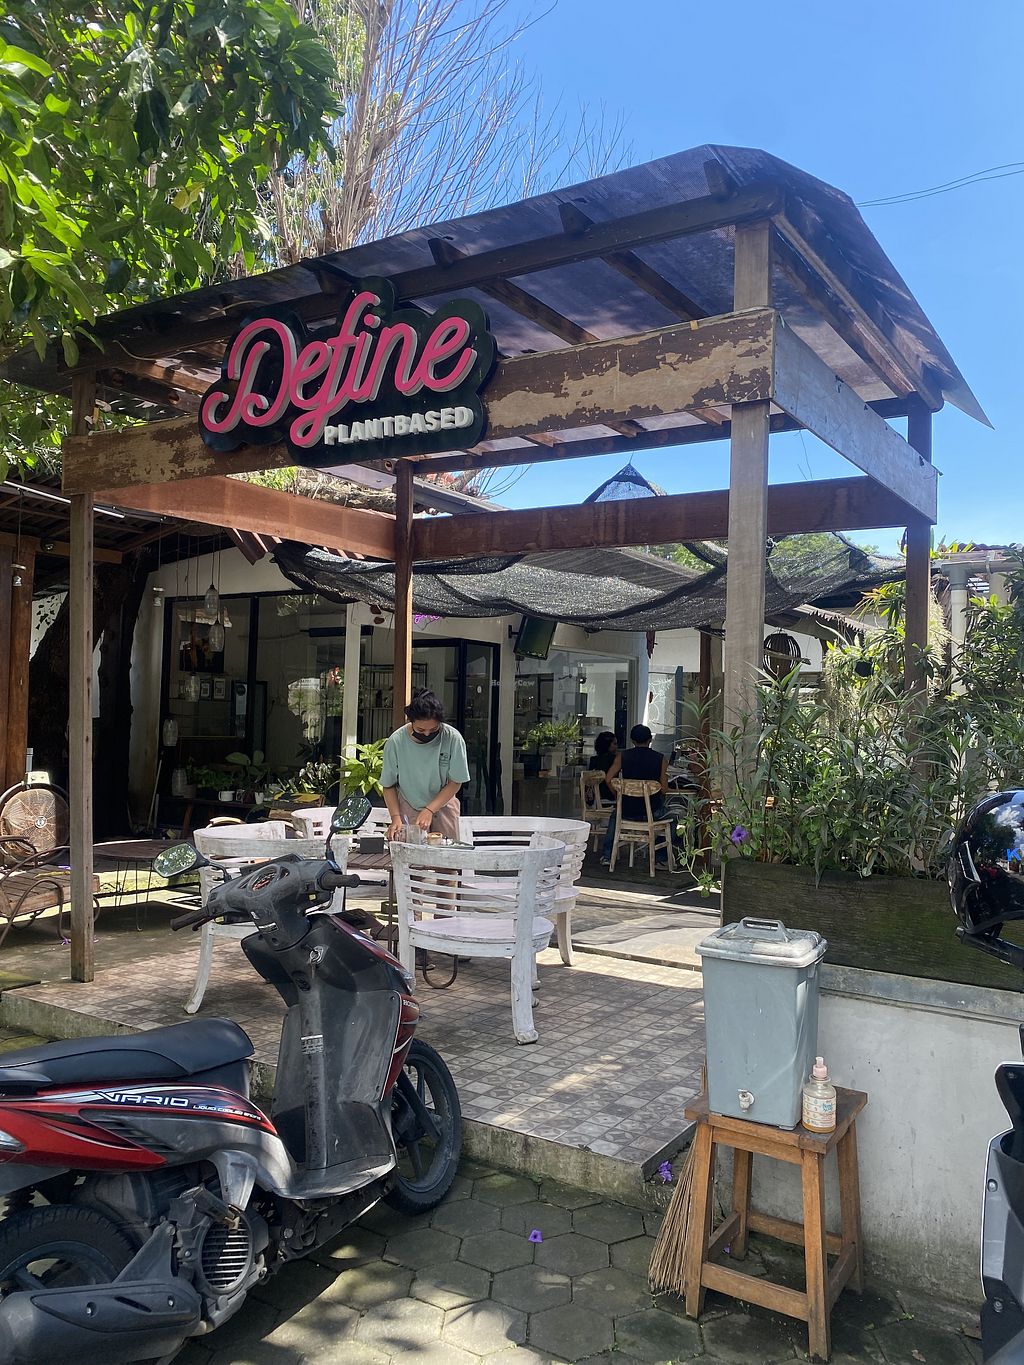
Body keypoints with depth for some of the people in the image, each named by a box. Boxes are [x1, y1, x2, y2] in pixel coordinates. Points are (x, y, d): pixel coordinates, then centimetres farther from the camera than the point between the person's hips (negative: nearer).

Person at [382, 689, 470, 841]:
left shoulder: (453, 738, -18)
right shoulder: (395, 742, -16)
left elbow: (455, 782, -11)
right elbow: (389, 785, -5)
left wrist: (429, 810, -19)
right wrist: (396, 817, -19)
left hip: (443, 805, 0)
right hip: (408, 808, 0)